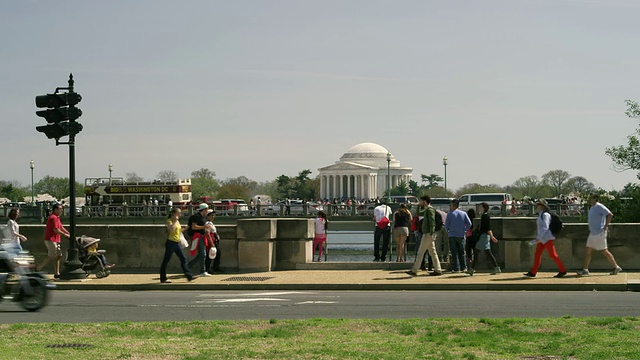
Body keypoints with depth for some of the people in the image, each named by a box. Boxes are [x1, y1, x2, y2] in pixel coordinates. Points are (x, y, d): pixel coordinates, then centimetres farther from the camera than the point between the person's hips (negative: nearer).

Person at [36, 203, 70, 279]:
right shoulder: (53, 217, -16)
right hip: (50, 240, -10)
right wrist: (65, 235, -13)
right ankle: (38, 268, 3)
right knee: (51, 257, -8)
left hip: (55, 240, 10)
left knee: (58, 256, 8)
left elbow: (61, 227, 20)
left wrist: (69, 234, 11)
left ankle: (57, 274, 11)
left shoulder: (57, 217, 17)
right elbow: (56, 230, -21)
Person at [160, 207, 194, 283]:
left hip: (177, 243, 8)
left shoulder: (177, 221, 14)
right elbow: (171, 229, -28)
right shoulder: (169, 221, -10)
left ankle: (189, 276, 0)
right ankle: (163, 279, 5)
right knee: (166, 261, 0)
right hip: (171, 242, -8)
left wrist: (186, 228, 17)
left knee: (183, 259, 2)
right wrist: (175, 221, -22)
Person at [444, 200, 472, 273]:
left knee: (454, 253, -1)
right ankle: (463, 267, 9)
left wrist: (448, 231, 14)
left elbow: (446, 225, -3)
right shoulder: (464, 214, 5)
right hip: (461, 236, 3)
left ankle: (456, 268, -5)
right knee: (461, 252, 12)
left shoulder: (450, 214, -3)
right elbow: (469, 224, 0)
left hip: (452, 236, -3)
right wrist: (464, 230, 9)